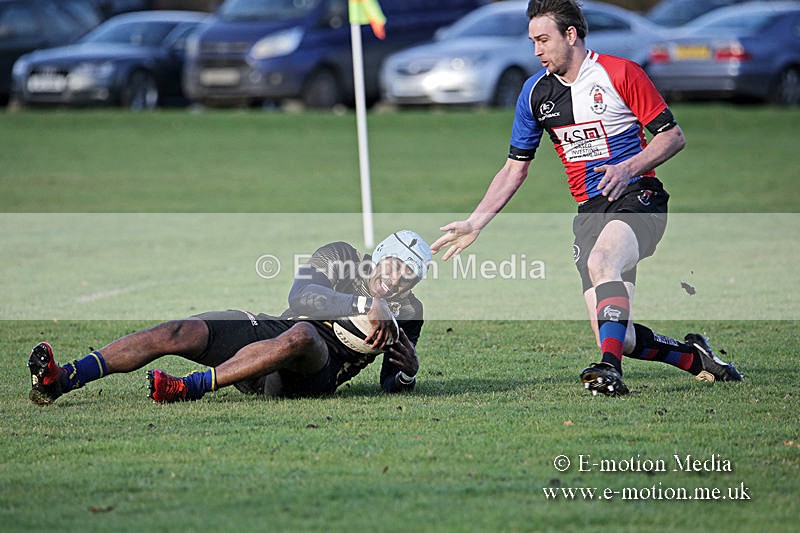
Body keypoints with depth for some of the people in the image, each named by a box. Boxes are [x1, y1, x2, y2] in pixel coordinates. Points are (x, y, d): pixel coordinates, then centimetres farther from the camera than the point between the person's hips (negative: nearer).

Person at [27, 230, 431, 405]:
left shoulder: (406, 313, 13)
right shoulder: (341, 256, 10)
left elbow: (392, 386, 17)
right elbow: (301, 297, -9)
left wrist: (406, 371, -8)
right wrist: (365, 304, -17)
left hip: (313, 373, -2)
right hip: (271, 329, 2)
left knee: (301, 335, -40)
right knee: (177, 333, -21)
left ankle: (188, 388, -43)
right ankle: (60, 381, -28)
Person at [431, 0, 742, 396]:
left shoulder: (621, 73, -5)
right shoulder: (535, 92, 10)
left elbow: (673, 136, -3)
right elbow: (515, 168, 18)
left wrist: (627, 168, -18)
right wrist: (474, 224, 12)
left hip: (637, 199, -5)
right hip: (590, 211, 5)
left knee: (600, 261, -38)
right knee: (619, 339, -9)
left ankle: (610, 367, -41)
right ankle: (694, 357, 15)